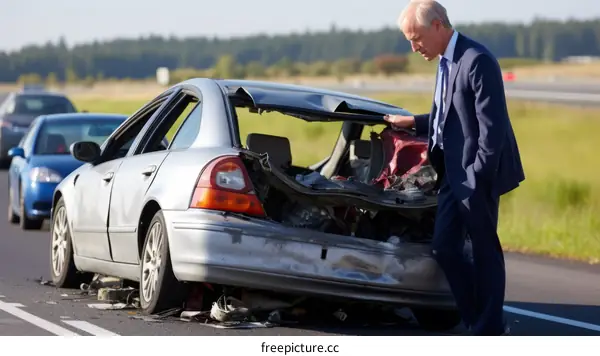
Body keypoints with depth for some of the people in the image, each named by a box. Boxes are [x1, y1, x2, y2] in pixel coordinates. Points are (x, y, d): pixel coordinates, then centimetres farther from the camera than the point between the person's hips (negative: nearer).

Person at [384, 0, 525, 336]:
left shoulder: (477, 60, -18)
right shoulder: (446, 62, 11)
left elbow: (492, 125, -20)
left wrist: (478, 177, -20)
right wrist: (413, 123, 17)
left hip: (475, 174, -9)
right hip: (453, 172, 9)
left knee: (485, 251, 2)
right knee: (444, 248, 9)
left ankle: (491, 331, 12)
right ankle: (479, 321, 19)